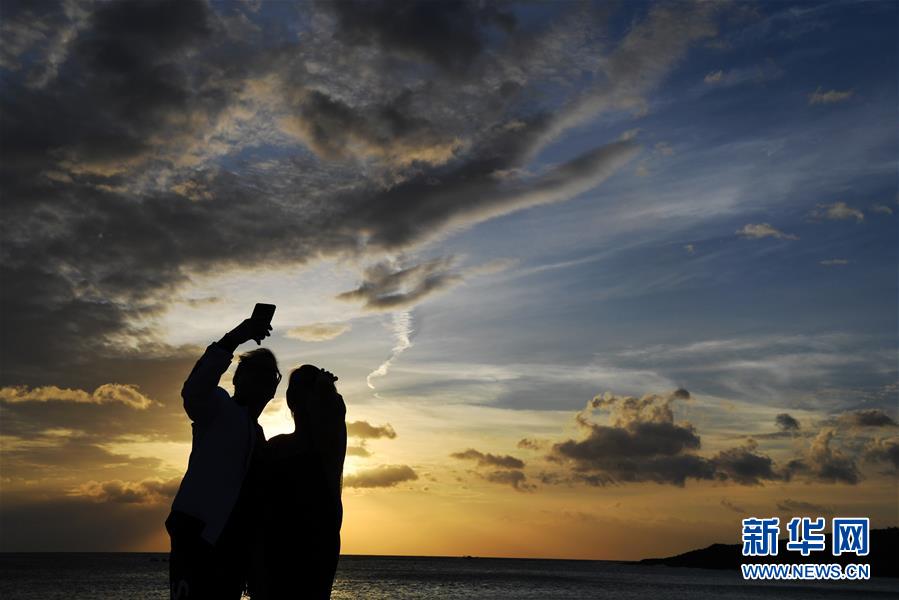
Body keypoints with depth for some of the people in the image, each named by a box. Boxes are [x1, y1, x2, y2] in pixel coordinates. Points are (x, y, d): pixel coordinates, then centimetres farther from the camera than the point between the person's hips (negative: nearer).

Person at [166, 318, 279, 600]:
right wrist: (232, 341, -30)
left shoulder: (257, 436, 25)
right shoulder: (219, 411, 2)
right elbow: (192, 392, -23)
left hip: (232, 547, 8)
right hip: (199, 537, -8)